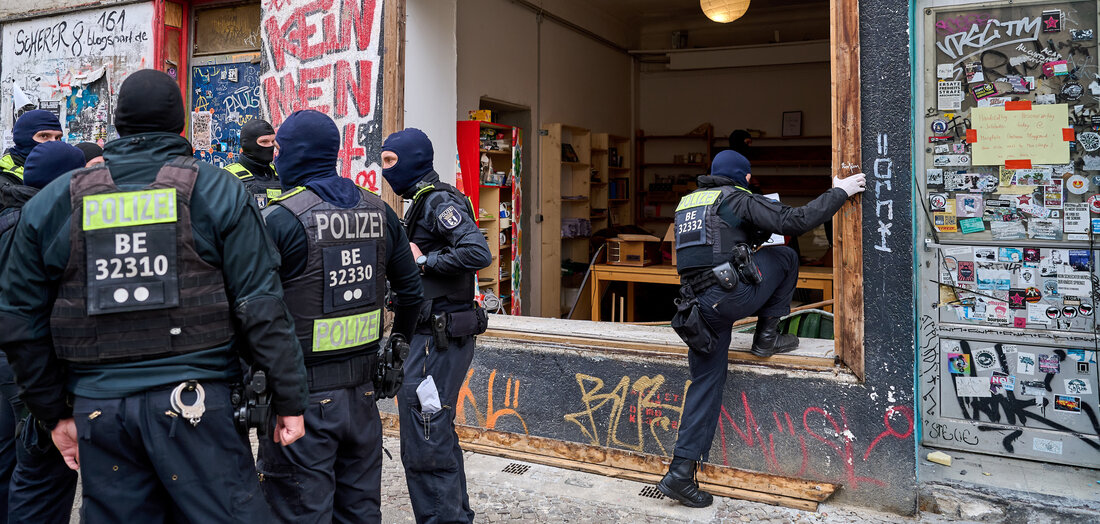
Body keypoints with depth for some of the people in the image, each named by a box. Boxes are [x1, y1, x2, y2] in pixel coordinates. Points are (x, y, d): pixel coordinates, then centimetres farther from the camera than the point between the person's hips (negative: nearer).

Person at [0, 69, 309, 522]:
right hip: (194, 401, -3)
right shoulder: (216, 191, -1)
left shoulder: (53, 202, 9)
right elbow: (261, 308, -6)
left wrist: (54, 413, 20)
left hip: (98, 409, 4)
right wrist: (289, 400, -1)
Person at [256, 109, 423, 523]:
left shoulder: (279, 218, -13)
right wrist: (399, 342, 27)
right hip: (363, 388, 6)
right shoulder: (379, 211, 5)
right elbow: (410, 288, 13)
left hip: (303, 396, -6)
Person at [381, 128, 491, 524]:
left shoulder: (439, 202, -14)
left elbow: (478, 253, -28)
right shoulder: (422, 203, 17)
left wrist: (423, 261, -19)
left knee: (424, 449, -6)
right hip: (430, 335, 11)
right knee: (438, 436, 21)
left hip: (439, 339, -11)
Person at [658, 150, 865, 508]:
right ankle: (766, 338, 17)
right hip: (731, 296, -7)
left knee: (706, 382, 12)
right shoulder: (739, 200, 1)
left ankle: (681, 472, 8)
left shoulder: (687, 203, 23)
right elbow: (794, 221, -7)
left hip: (698, 307, 7)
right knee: (785, 257, 17)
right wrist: (839, 192, 3)